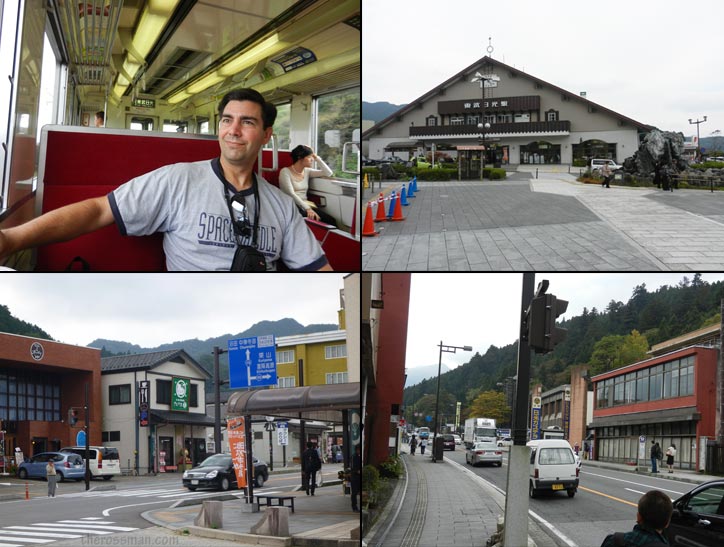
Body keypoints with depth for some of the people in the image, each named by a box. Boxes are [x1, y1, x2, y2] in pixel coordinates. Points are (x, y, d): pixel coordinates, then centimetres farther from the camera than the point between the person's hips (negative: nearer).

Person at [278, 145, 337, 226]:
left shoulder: (307, 171, 14)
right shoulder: (285, 172, -5)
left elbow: (328, 173, 14)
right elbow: (291, 194, -16)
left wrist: (318, 159, 7)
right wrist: (307, 209, -27)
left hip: (305, 205, 6)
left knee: (330, 220, -22)